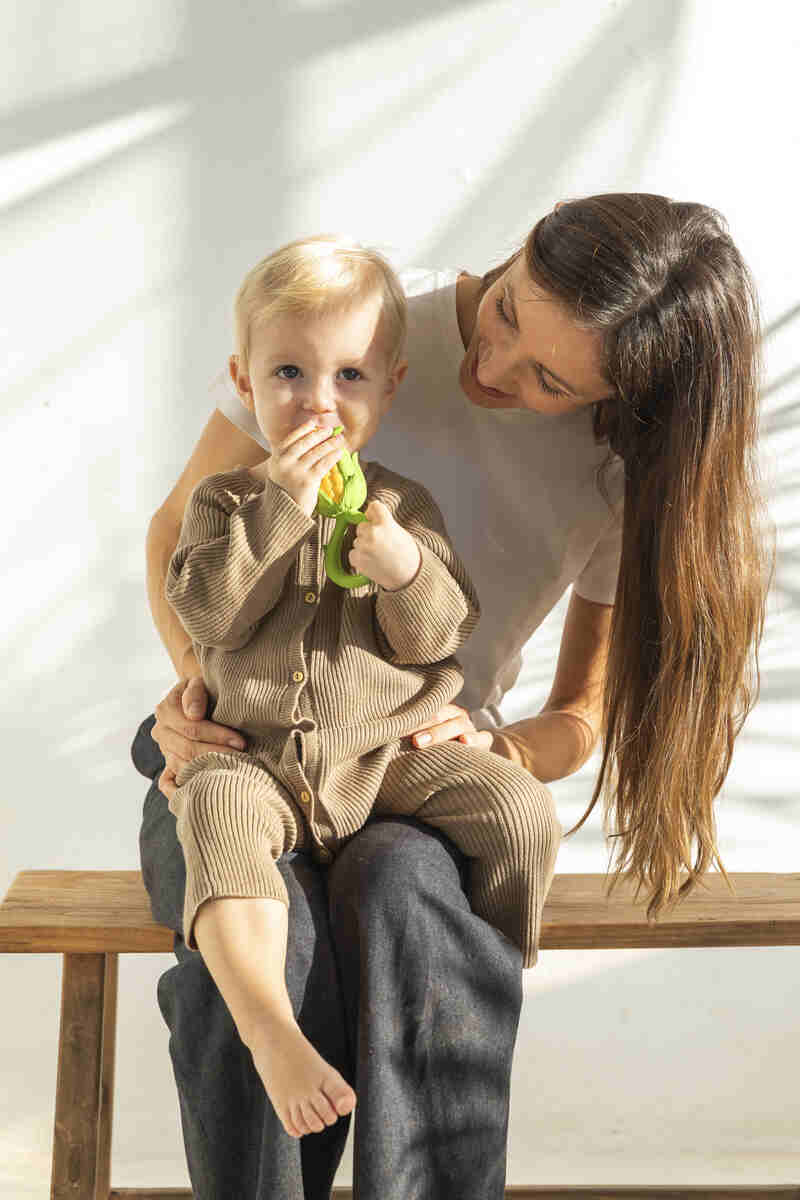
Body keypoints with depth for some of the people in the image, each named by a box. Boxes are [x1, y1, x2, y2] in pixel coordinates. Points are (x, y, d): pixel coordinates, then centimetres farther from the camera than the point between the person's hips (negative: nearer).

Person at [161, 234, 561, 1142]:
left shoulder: (405, 508, 6)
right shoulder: (224, 501, 5)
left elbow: (440, 638, 0)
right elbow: (205, 610, -12)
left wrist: (408, 575, -21)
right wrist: (280, 508, -20)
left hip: (387, 760, 2)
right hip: (256, 759, -1)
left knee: (518, 804, -19)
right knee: (218, 813, -34)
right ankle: (272, 1033, -43)